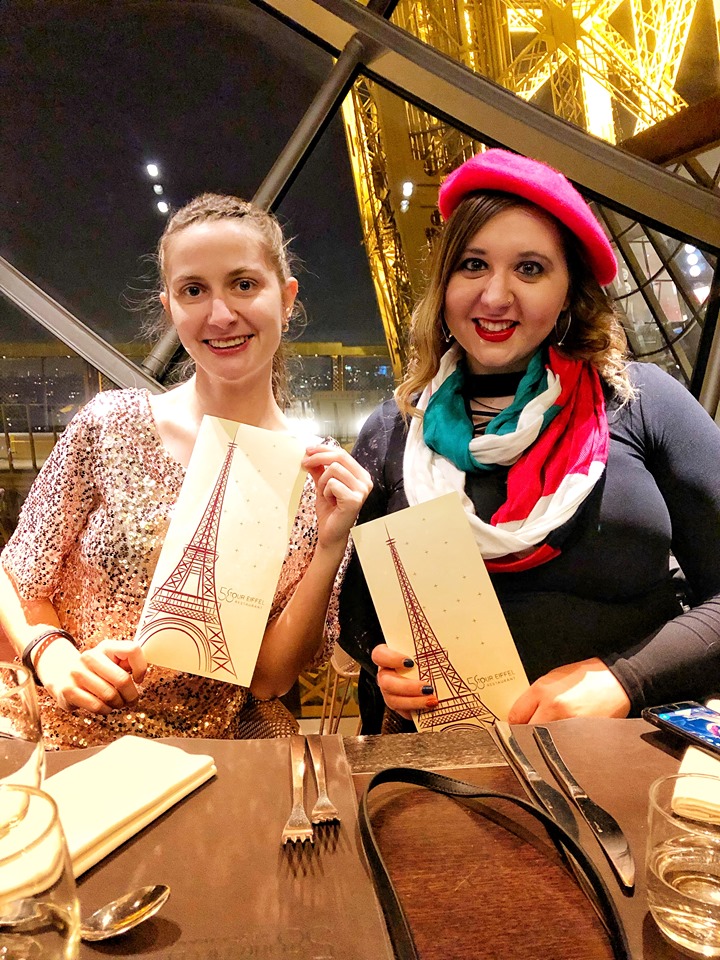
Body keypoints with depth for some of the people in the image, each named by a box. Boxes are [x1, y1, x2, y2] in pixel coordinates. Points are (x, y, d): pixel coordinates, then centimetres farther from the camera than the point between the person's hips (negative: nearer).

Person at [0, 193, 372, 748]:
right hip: (74, 745, 0)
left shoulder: (324, 476, -5)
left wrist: (330, 547, -18)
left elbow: (269, 678, -6)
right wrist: (53, 652, -16)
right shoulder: (111, 425, -6)